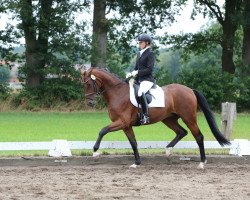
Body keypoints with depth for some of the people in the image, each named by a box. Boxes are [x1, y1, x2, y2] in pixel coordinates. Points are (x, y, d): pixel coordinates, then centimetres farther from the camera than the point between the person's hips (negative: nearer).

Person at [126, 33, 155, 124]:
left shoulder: (150, 54, -6)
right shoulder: (139, 54, 19)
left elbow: (149, 69, -14)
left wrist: (137, 72, -18)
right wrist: (131, 73, 2)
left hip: (147, 79, -10)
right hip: (138, 79, 10)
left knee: (140, 93, -35)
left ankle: (145, 116, -32)